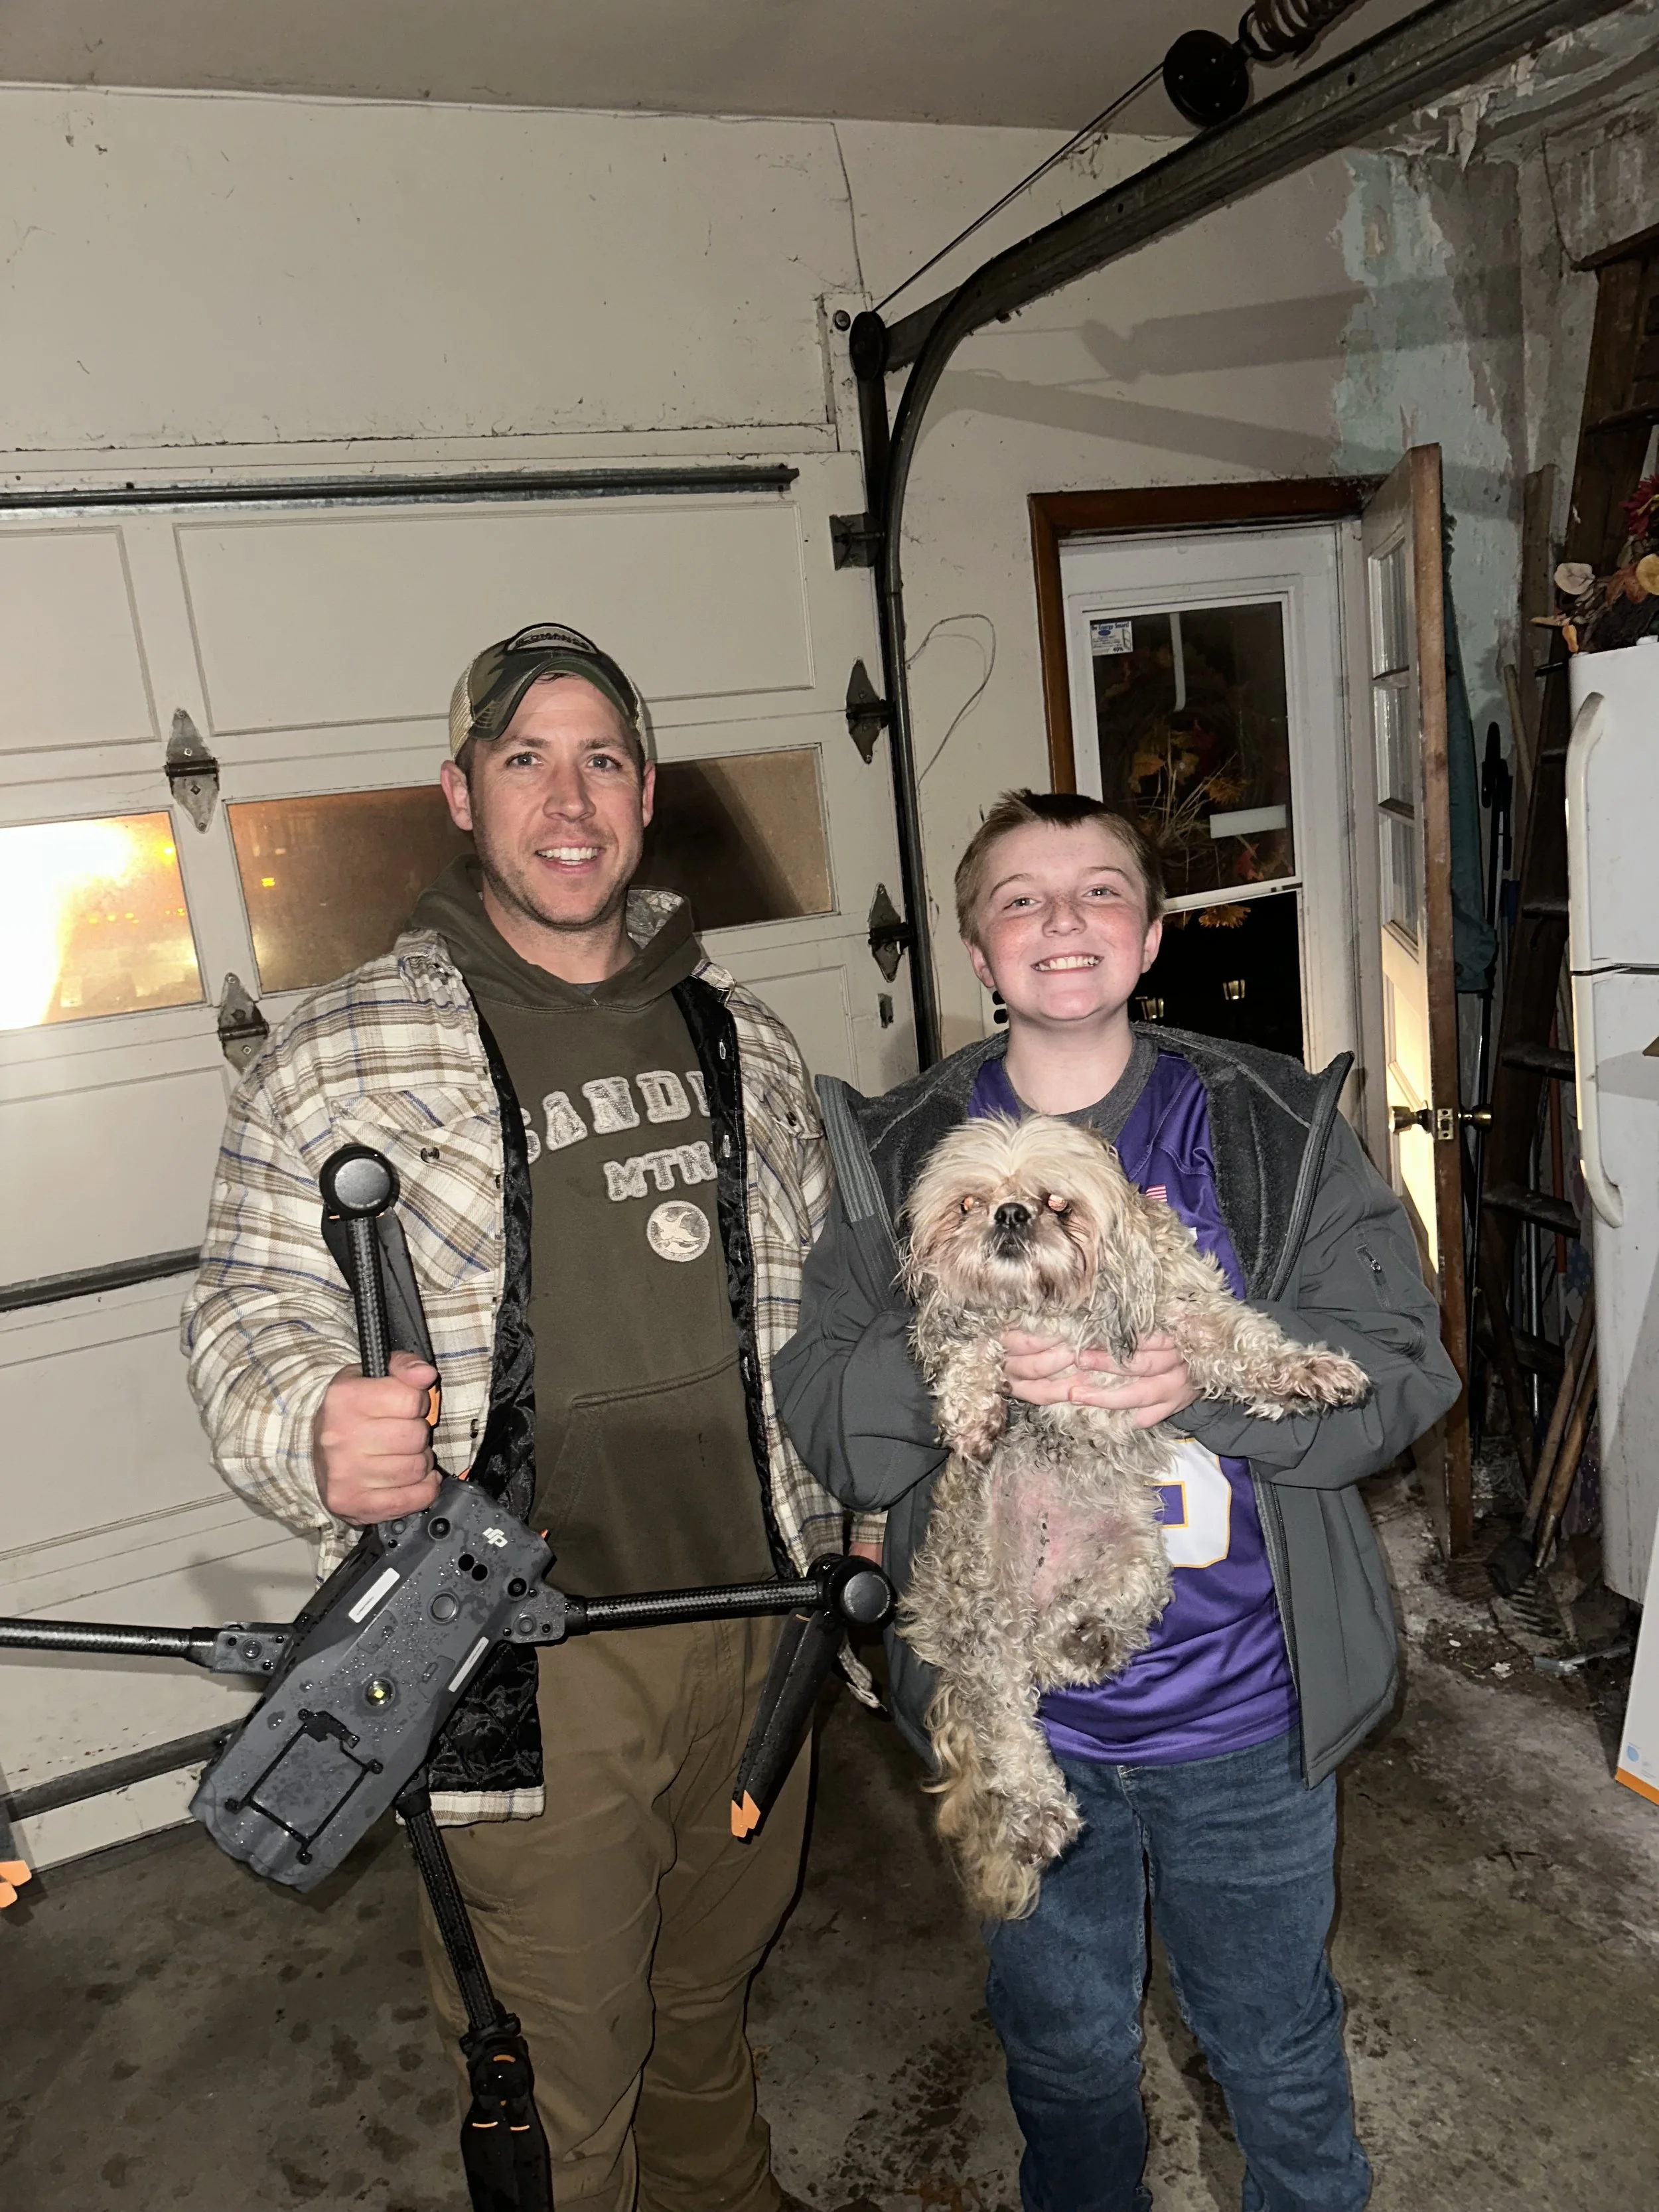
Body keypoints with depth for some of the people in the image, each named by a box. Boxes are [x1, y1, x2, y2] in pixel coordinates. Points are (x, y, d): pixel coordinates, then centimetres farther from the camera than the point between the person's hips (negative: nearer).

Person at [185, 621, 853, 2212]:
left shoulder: (740, 1038, 6)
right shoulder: (344, 1058, -8)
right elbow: (250, 1317, -7)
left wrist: (842, 1522, 11)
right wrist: (314, 1433, -29)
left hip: (757, 1615, 5)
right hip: (525, 1671, -4)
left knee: (714, 1981, 28)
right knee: (560, 2073, 12)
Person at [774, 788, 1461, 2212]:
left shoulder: (1276, 1129, -7)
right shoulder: (902, 1157, -5)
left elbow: (1403, 1369, -10)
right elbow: (819, 1409, -8)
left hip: (1245, 1711, 0)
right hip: (1017, 1708, 1)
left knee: (1275, 2045, 23)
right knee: (1065, 2050, 25)